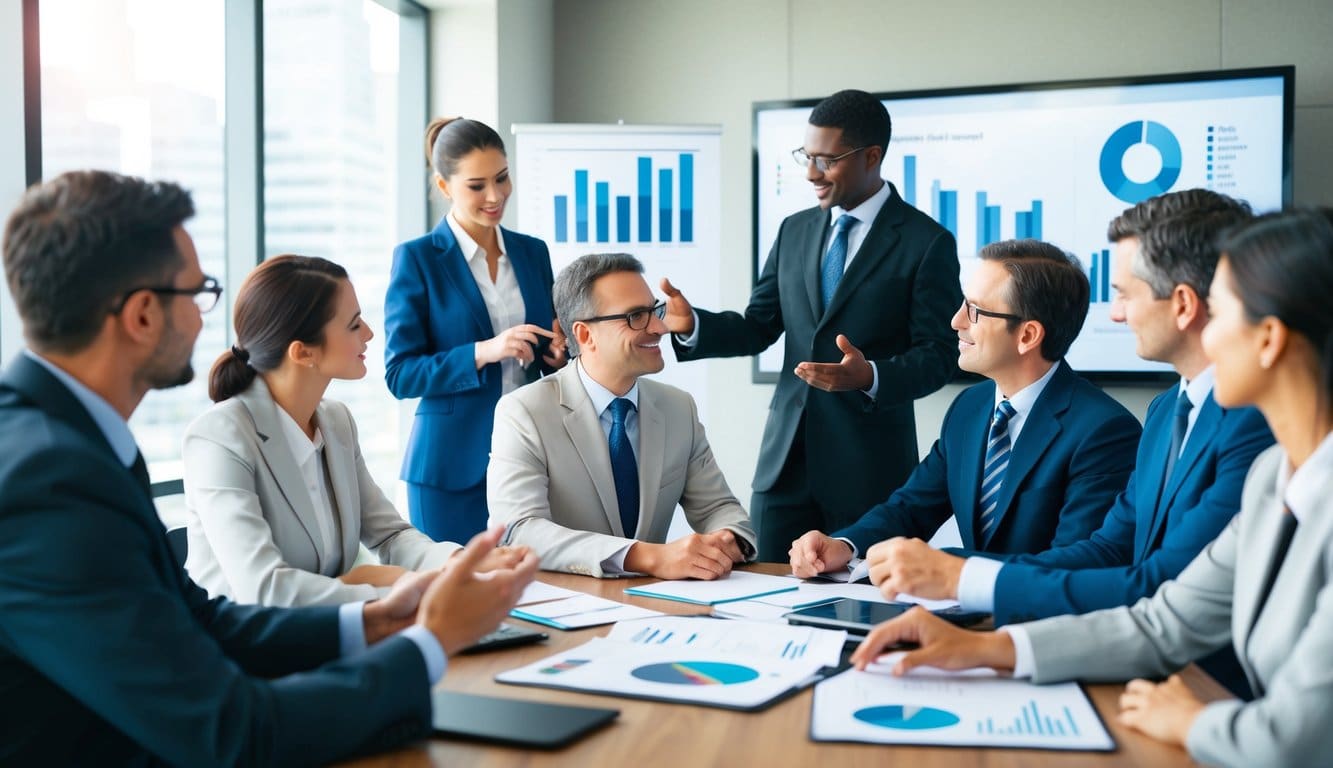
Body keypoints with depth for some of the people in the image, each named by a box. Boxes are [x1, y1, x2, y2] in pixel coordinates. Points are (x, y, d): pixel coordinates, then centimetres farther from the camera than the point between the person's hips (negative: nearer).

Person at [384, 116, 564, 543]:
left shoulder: (532, 252, 9)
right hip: (454, 463, -4)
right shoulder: (417, 259, -4)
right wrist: (483, 352, -21)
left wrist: (560, 354, -5)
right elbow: (400, 375, -8)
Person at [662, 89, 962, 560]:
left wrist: (870, 377, -27)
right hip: (787, 455, 5)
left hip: (868, 467, -5)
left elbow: (938, 356, -9)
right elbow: (758, 327, 10)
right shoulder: (795, 231, 11)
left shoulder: (925, 242, -6)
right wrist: (691, 325, -8)